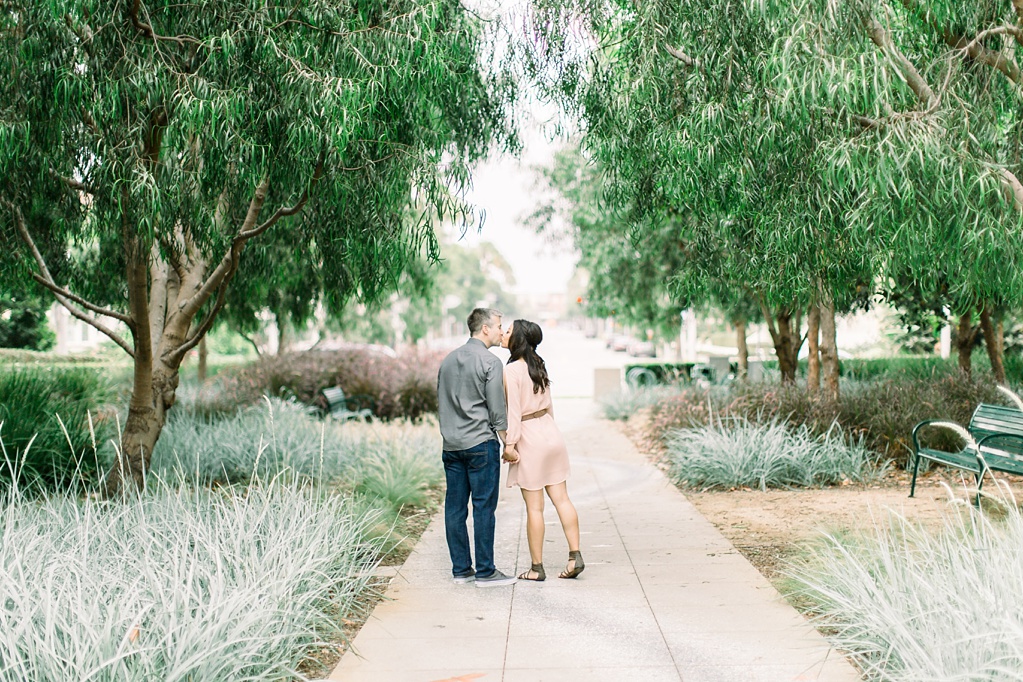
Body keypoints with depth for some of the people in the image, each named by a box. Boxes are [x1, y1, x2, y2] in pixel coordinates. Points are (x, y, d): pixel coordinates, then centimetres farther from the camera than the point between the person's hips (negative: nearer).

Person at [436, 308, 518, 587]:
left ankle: (461, 569, 14)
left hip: (451, 445, 7)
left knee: (455, 508, 7)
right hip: (481, 443, -7)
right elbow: (497, 409, -9)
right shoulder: (489, 361, -8)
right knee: (484, 507, -3)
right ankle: (485, 572, 0)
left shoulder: (447, 360, 13)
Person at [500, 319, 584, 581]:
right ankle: (575, 556, 10)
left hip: (530, 441, -7)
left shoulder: (511, 370, -15)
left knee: (534, 508, 1)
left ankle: (537, 567, 9)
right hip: (551, 434, 8)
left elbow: (513, 412, -17)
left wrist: (510, 444, -13)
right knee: (561, 499, 10)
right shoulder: (539, 366, 8)